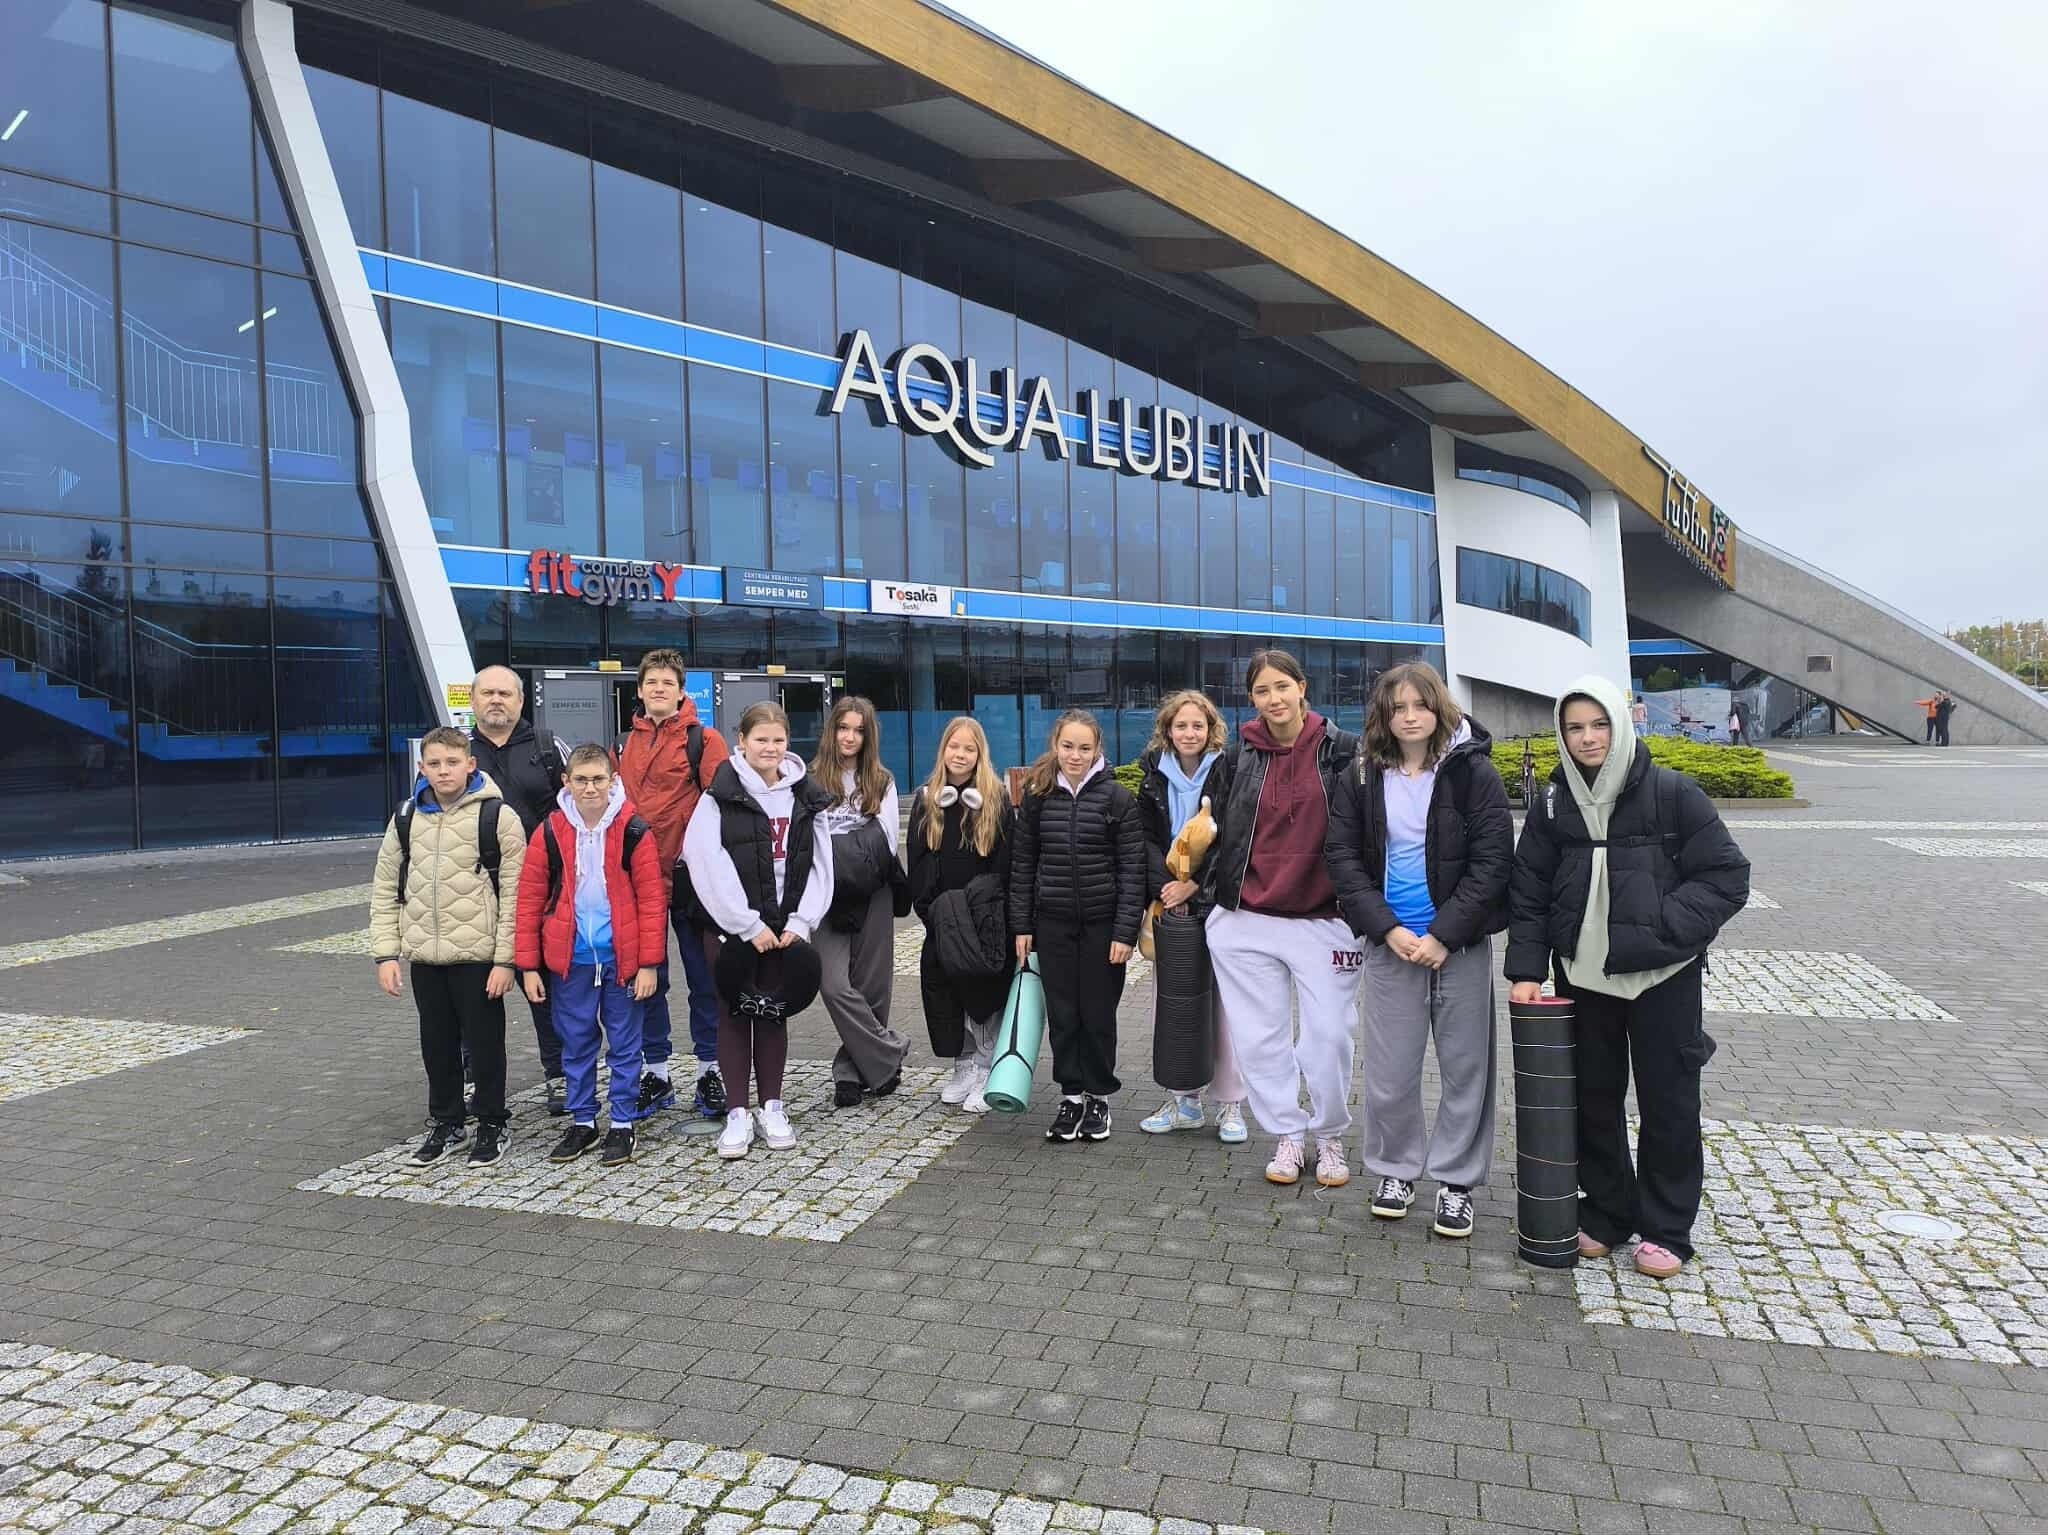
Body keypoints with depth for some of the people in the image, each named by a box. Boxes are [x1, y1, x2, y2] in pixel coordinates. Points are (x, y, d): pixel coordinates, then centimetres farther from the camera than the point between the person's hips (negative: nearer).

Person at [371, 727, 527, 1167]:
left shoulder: (497, 816, -8)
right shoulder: (407, 818, 7)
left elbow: (514, 894, -9)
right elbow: (385, 890, 11)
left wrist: (504, 959, -12)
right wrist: (386, 953, 4)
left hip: (478, 956, -4)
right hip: (424, 957, 5)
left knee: (484, 1043, 5)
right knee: (437, 1044, 15)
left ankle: (492, 1126, 21)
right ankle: (446, 1123, 31)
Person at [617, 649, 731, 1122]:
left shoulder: (703, 740, -3)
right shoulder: (624, 745, 12)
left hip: (689, 873, -4)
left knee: (702, 976, 6)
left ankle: (710, 1070, 18)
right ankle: (656, 1073, 23)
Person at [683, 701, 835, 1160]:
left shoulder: (806, 797, 6)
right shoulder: (721, 796, -6)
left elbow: (820, 865, 5)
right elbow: (709, 865, -13)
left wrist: (800, 923, -7)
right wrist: (749, 925, -16)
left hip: (785, 928, 3)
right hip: (730, 927, -3)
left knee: (774, 1014, 11)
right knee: (734, 1015, 4)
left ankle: (772, 1107, 21)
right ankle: (737, 1113, 12)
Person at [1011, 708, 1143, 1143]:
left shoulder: (1116, 797, -5)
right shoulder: (1038, 796, 3)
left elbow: (1132, 868, -7)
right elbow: (1023, 863, 8)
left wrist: (1125, 931, -11)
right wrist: (1022, 925, 4)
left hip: (1102, 923, -2)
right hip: (1053, 924, 2)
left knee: (1098, 1013, 6)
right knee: (1062, 1013, 7)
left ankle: (1099, 1097, 23)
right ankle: (1071, 1095, 21)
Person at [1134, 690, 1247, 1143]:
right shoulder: (1151, 774, 5)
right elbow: (1146, 837, 2)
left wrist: (1192, 883, -13)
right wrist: (1164, 890, -9)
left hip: (1216, 900, -3)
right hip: (1171, 904, 3)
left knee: (1222, 1001, 1)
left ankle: (1230, 1105, 12)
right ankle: (1185, 1100, 18)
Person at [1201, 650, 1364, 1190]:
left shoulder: (1344, 751, -2)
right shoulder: (1237, 760, 5)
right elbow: (1215, 832, 13)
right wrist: (1194, 882, 7)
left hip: (1324, 920, -2)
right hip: (1245, 921, 2)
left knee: (1329, 1037, 1)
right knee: (1259, 1039, 7)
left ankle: (1330, 1138, 23)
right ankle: (1287, 1136, 24)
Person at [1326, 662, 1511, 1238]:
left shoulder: (1472, 772, -6)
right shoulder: (1361, 779, 1)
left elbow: (1492, 861, -9)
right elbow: (1344, 858, 1)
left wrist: (1443, 935, -14)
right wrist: (1387, 928, -9)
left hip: (1459, 943, -1)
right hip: (1390, 943, 2)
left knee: (1465, 1067, 7)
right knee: (1388, 1072, 6)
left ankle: (1456, 1179, 24)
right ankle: (1396, 1169, 27)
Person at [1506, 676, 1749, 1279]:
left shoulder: (1671, 793, -8)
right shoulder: (1553, 803, 2)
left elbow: (1727, 876, -6)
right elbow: (1528, 891, 6)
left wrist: (1661, 928, -16)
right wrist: (1526, 968, -1)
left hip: (1663, 975, -3)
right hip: (1583, 974, 3)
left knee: (1668, 1100, 7)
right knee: (1593, 1096, 12)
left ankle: (1666, 1229, 23)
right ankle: (1605, 1214, 29)